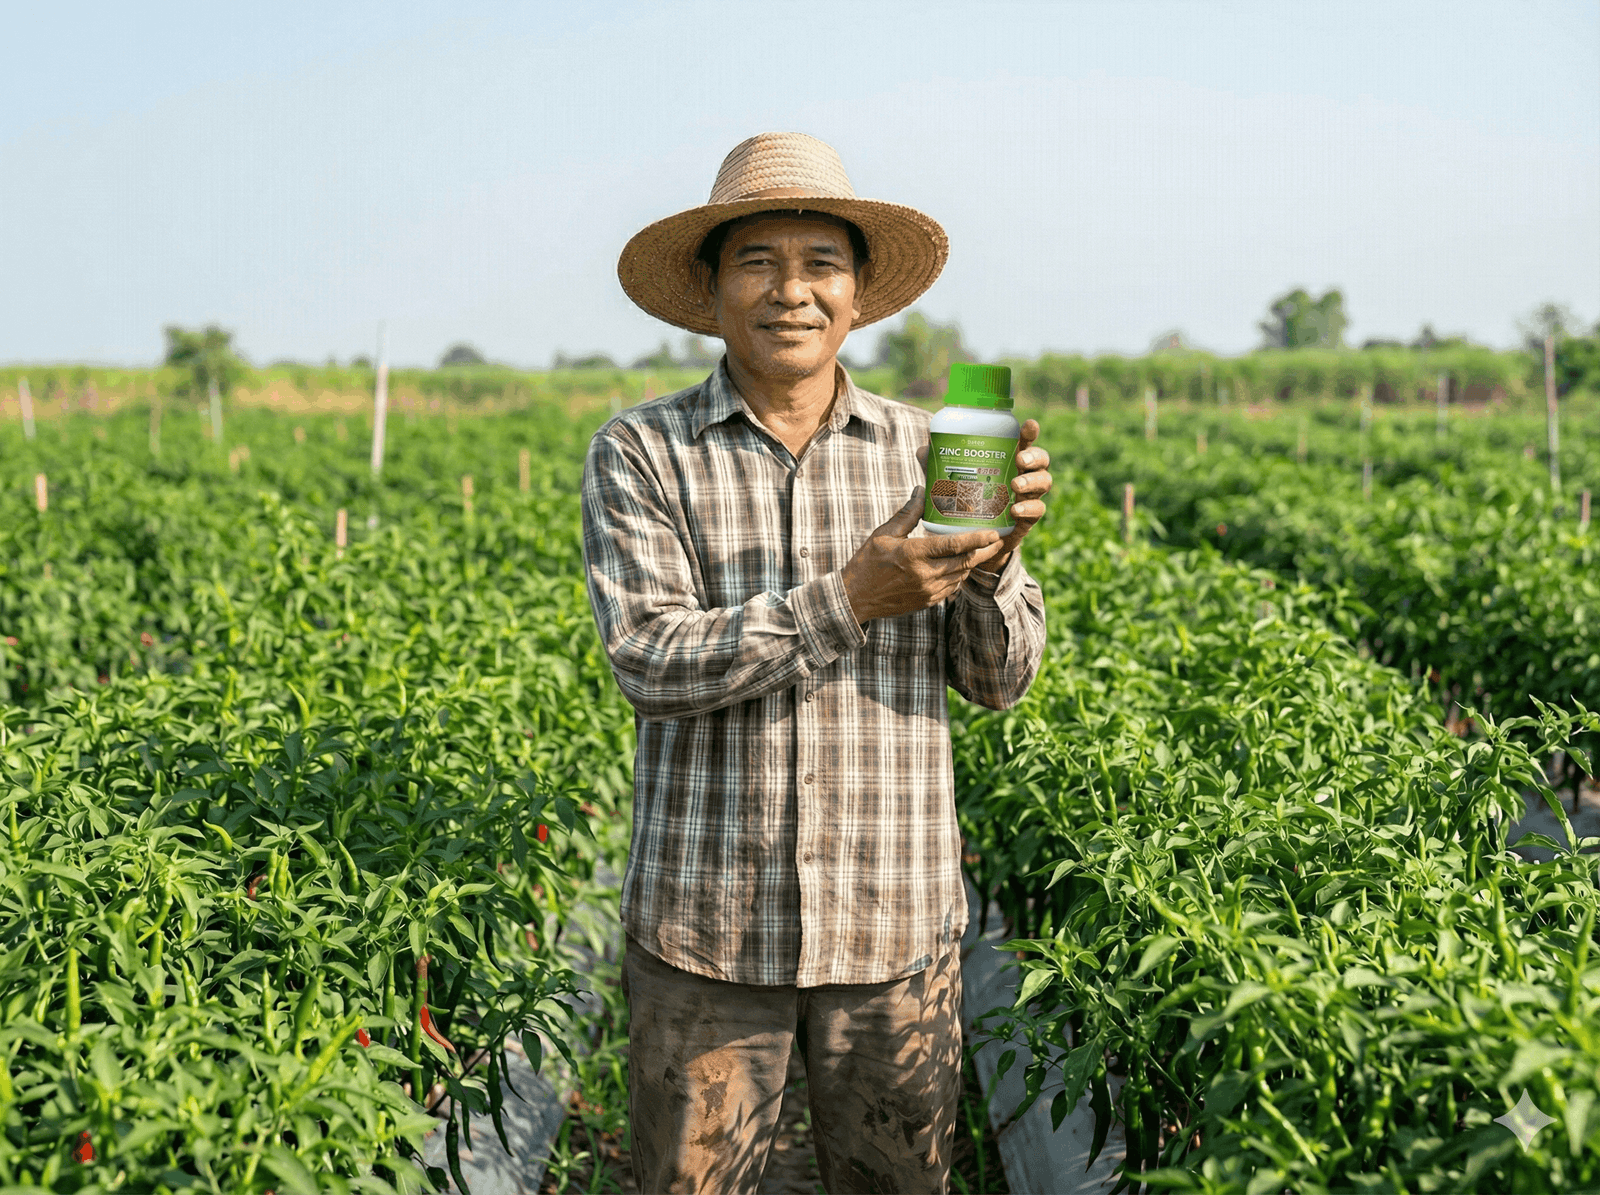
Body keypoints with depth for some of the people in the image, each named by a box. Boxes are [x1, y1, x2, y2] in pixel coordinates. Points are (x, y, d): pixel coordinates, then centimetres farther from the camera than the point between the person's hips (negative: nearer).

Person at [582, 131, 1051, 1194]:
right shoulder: (641, 454, -2)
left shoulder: (926, 453, 2)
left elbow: (1001, 679, 1)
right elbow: (651, 662, -14)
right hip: (706, 929, -1)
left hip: (896, 930, 2)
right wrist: (848, 599, -25)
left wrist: (994, 561, -20)